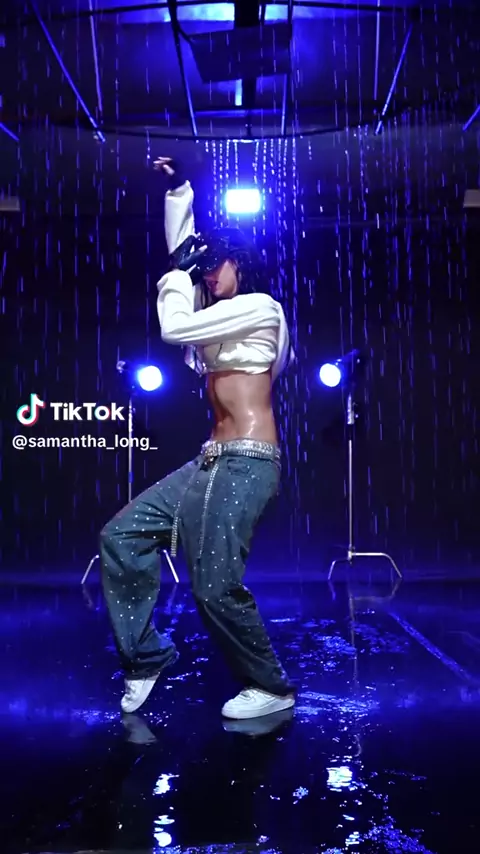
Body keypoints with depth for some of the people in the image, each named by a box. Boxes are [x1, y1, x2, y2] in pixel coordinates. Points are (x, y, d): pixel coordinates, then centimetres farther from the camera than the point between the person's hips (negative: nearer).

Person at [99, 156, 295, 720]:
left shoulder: (260, 306, -3)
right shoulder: (219, 313, 21)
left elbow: (174, 327, -11)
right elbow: (182, 249, 29)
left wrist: (178, 271, 2)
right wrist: (178, 189, 26)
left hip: (246, 463, -9)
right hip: (211, 463, 9)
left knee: (215, 587, -14)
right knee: (121, 536, 3)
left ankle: (271, 689, 7)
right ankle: (144, 656, 12)